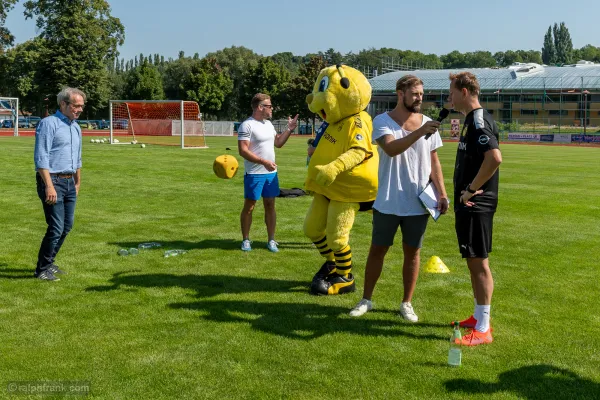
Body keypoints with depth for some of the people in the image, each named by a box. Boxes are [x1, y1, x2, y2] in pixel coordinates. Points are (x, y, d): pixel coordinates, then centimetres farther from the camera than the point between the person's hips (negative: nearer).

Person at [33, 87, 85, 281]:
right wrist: (49, 186, -23)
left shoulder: (76, 127, 15)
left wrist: (78, 182, 26)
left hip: (69, 183, 8)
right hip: (52, 181, -8)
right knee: (56, 228, -10)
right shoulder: (49, 123, -10)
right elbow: (41, 158, -17)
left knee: (67, 226, 11)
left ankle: (49, 263, 25)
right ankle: (42, 270, 4)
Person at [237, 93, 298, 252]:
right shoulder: (247, 125, -13)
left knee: (270, 206, 9)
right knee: (249, 207, 4)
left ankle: (271, 240, 15)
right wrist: (263, 161, -25)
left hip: (271, 173, 7)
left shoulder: (268, 124, 12)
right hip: (254, 174, -7)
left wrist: (289, 129, 10)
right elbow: (243, 151, -20)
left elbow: (278, 143, 22)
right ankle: (246, 239, 16)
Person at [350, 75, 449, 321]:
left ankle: (407, 303, 23)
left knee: (412, 252, 10)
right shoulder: (382, 121, -7)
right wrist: (419, 132, -36)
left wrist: (442, 193, 4)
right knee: (377, 250, 9)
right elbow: (391, 148, -26)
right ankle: (366, 300, 23)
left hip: (418, 203, 3)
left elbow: (433, 161, 9)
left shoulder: (427, 123, 4)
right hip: (388, 203, -3)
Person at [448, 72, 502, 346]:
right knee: (473, 261, 16)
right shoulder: (472, 120, 14)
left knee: (479, 262, -4)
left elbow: (495, 158, -31)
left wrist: (471, 190, -22)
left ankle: (483, 329, 3)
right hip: (468, 204, 10)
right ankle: (478, 318, 28)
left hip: (476, 205, -10)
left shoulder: (479, 121, -17)